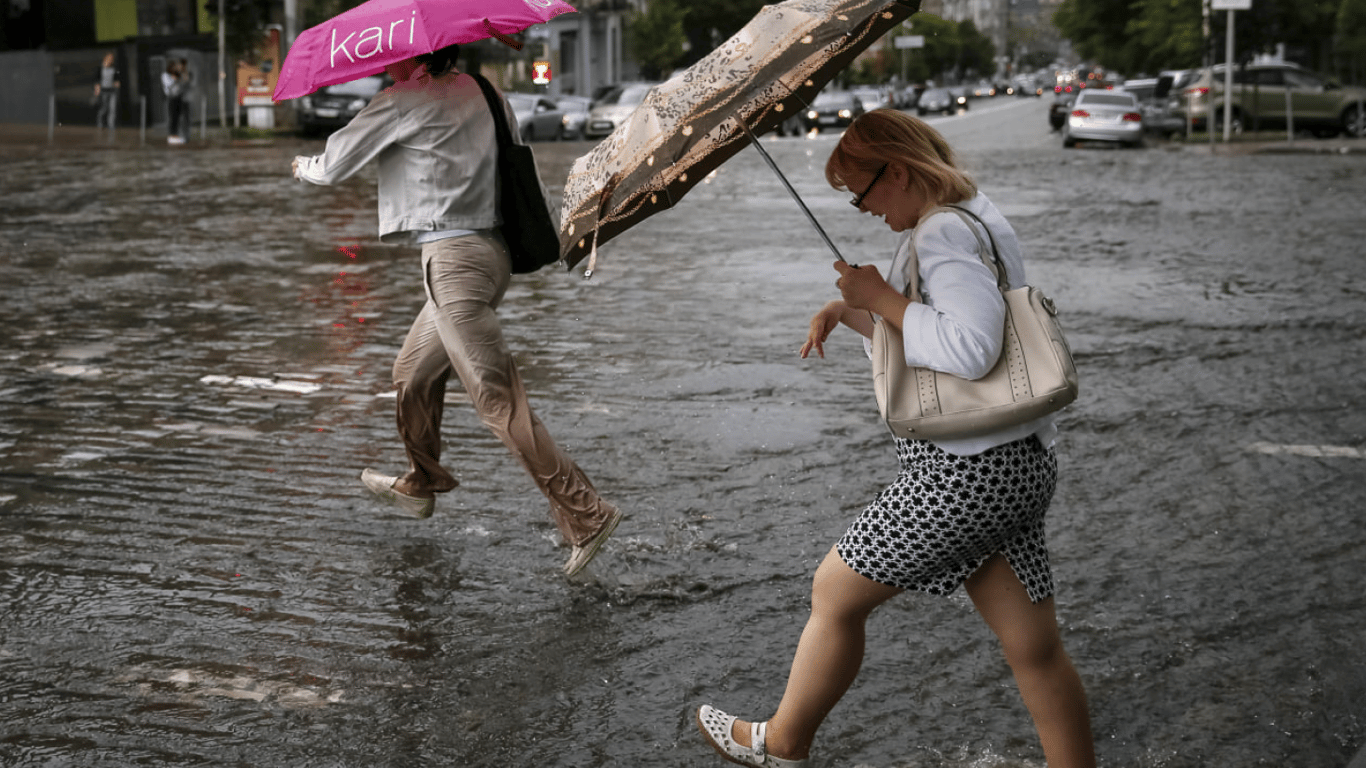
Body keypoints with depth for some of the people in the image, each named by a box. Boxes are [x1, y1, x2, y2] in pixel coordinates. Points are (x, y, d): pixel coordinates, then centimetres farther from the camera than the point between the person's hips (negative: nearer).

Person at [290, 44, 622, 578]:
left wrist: (303, 166, 26)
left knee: (497, 398, -11)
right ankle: (419, 485, 43)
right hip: (492, 248, 9)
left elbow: (333, 166, 3)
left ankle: (585, 513, -16)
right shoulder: (484, 93, 13)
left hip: (453, 258, -9)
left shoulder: (403, 103, -7)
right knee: (414, 375, 25)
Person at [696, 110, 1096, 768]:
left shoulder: (942, 233, -17)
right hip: (1020, 465, 9)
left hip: (964, 476, -9)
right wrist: (851, 310, 11)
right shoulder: (976, 216, 16)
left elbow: (970, 348, -30)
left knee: (834, 594, 10)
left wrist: (880, 297, -18)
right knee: (1034, 651, 11)